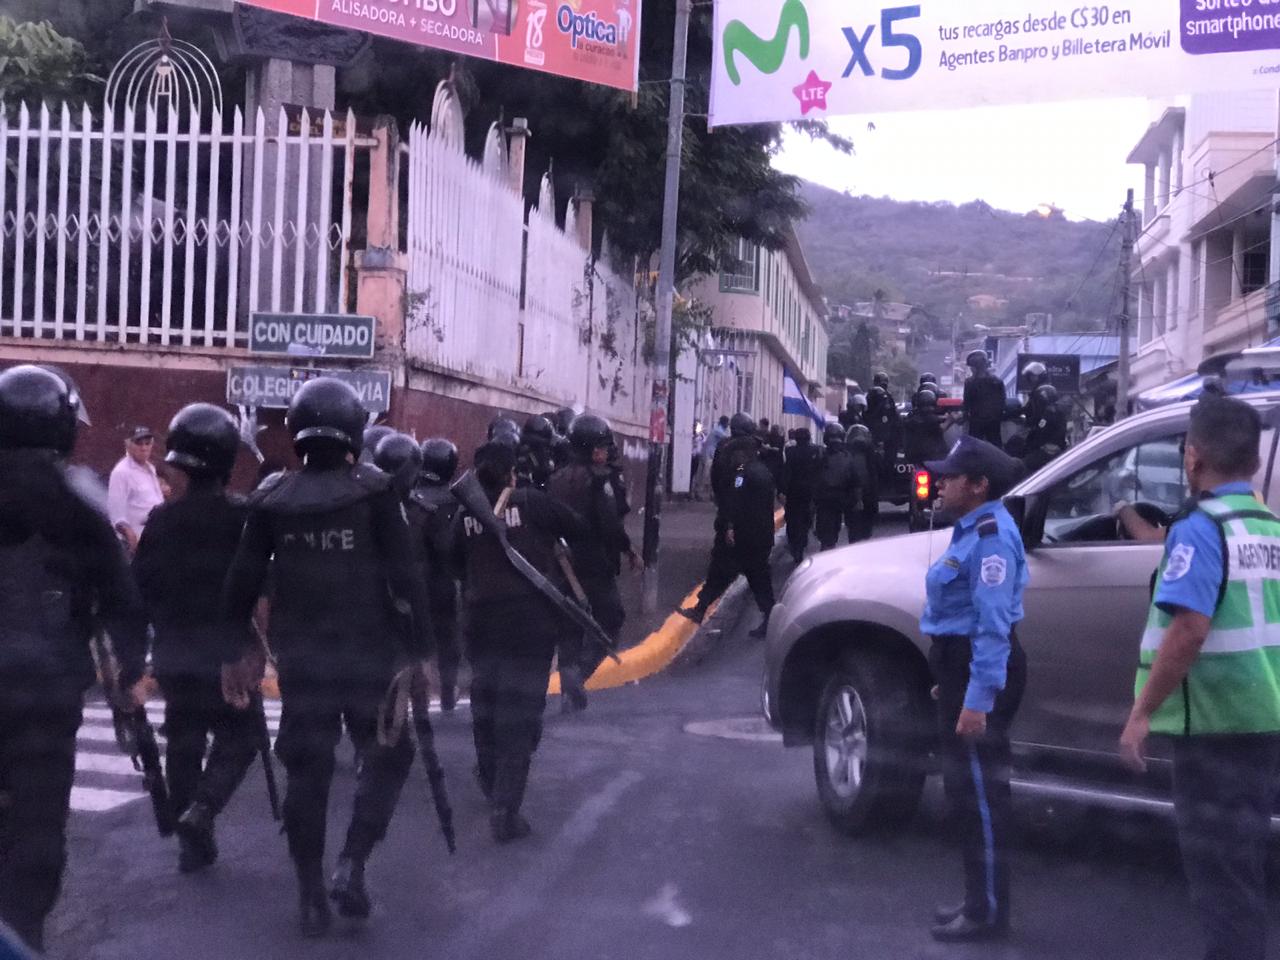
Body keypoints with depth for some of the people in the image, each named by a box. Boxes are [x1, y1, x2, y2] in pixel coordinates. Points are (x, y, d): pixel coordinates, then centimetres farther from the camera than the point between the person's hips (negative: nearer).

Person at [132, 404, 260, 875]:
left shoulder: (162, 519, -3)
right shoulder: (245, 518, -11)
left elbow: (141, 589, 0)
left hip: (175, 653, 3)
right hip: (229, 654, -3)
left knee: (183, 741, 13)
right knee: (236, 737, 9)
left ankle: (192, 841, 17)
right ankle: (200, 810, -13)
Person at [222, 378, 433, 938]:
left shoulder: (271, 498, 0)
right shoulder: (373, 492, -9)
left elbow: (242, 583, 2)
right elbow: (404, 578, -11)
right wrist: (421, 648, -4)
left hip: (300, 656, 3)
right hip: (369, 653, -3)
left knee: (306, 770, 12)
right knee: (386, 757, 14)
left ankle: (311, 896, 17)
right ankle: (351, 865, 0)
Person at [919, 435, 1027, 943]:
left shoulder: (991, 535, -19)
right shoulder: (973, 528, 14)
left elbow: (993, 625, -24)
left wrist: (977, 700, -27)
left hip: (981, 671, -11)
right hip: (962, 664, 11)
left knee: (978, 792, -2)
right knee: (966, 787, 18)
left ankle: (988, 913, 8)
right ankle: (980, 901, 30)